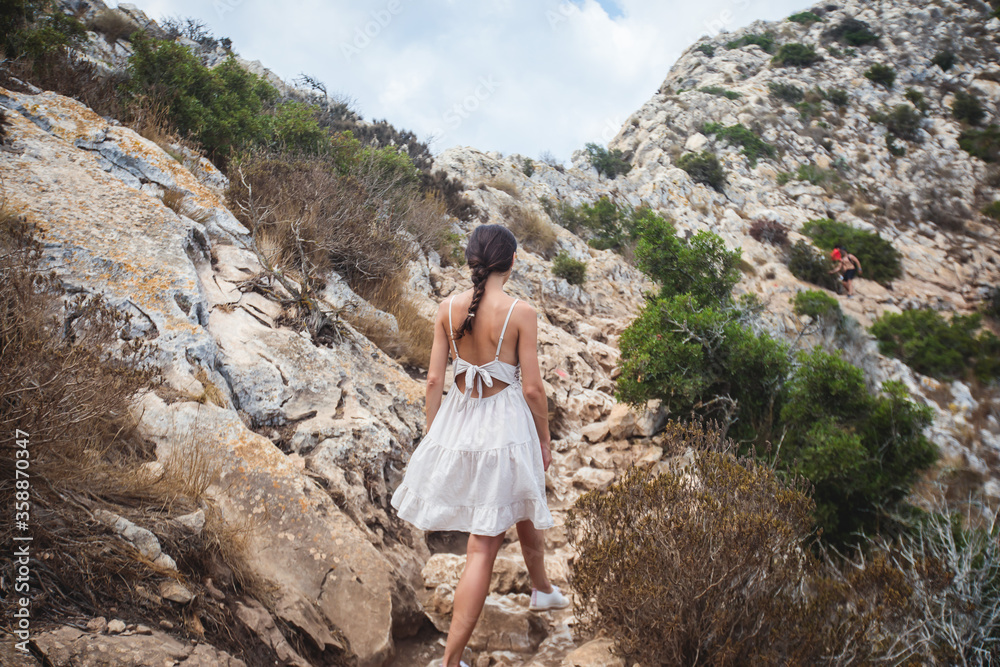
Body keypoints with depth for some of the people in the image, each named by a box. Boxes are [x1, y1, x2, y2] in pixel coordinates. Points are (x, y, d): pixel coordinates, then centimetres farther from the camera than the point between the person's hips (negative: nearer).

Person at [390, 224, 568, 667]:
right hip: (505, 425, -5)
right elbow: (532, 388, -13)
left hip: (458, 421, 5)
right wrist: (544, 441, 2)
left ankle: (542, 590, 54)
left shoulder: (448, 309, -4)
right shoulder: (520, 313, -16)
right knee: (483, 547, 6)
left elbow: (434, 379, -2)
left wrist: (432, 434, 10)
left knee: (523, 511, 30)